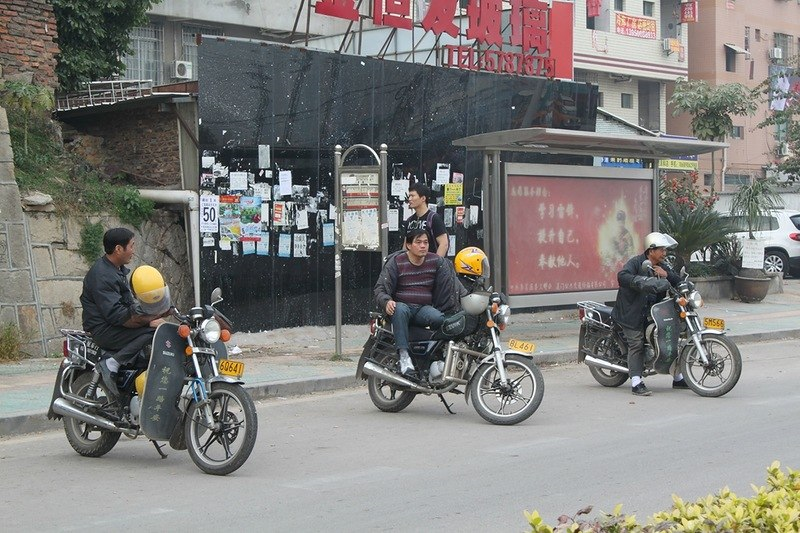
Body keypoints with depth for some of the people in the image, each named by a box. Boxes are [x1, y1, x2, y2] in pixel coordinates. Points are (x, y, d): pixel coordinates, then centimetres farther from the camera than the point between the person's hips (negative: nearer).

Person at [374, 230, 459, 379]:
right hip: (402, 305, -1)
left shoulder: (437, 262, 8)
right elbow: (380, 288, -1)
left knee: (438, 318, -33)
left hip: (424, 308, 2)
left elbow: (448, 284, 3)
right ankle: (404, 356, -45)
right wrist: (387, 301, -24)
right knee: (400, 310, -39)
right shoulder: (396, 262, 2)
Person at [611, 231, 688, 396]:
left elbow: (678, 282, 5)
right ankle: (636, 383, -15)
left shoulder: (663, 266, 11)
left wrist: (666, 274, -15)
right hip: (632, 312, -7)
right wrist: (641, 282, -45)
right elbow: (622, 276, -30)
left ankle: (678, 379, 21)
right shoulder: (636, 262, -12)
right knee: (637, 344, -15)